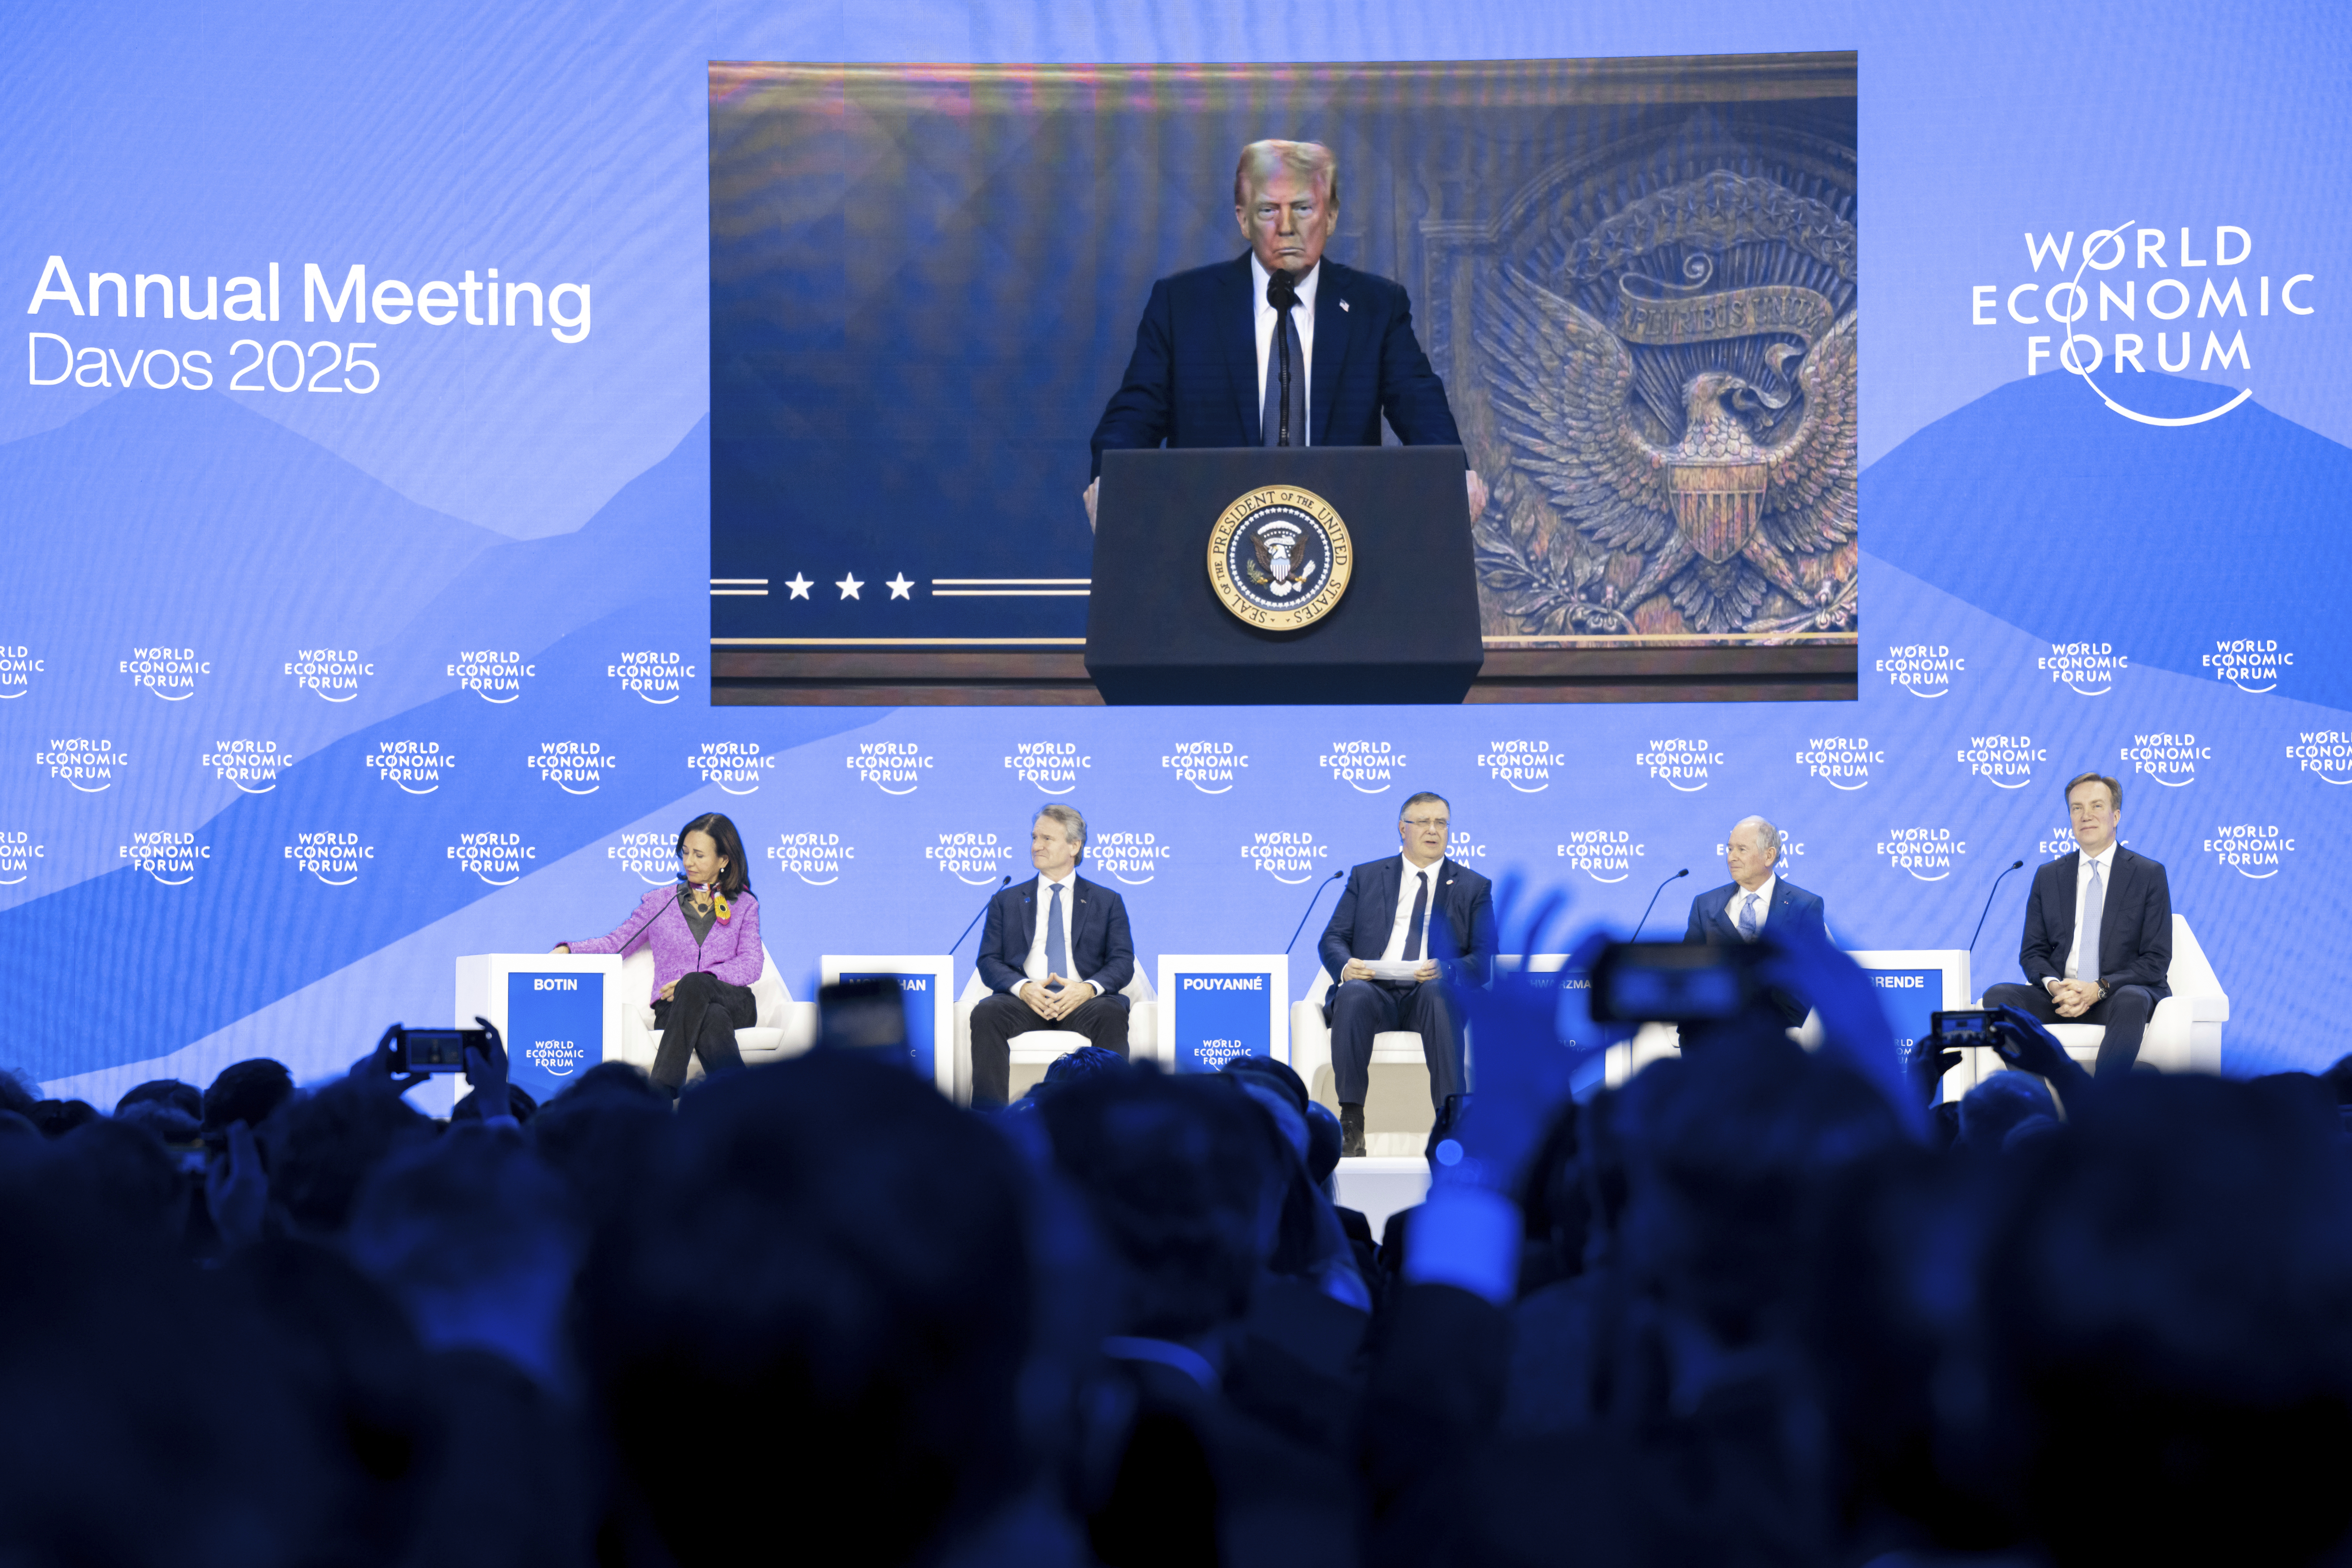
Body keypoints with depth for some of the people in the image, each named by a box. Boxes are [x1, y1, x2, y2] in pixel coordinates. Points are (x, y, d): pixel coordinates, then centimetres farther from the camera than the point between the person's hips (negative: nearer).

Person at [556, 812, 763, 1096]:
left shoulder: (744, 905, 17)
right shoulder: (659, 903, 19)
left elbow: (751, 964, 4)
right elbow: (615, 944, 15)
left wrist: (698, 980, -13)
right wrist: (568, 950, -6)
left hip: (733, 1003, 0)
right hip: (672, 1010, 0)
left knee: (694, 983, -39)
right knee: (712, 1020, -40)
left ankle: (660, 1092, -48)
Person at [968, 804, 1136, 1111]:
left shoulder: (1108, 902, 19)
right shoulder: (1006, 901, 22)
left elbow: (1123, 962, 7)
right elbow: (989, 961, 10)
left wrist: (1089, 988, -16)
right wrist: (1023, 988, -13)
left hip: (1083, 998, -1)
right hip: (1025, 998, 1)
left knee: (1112, 1013, -37)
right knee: (986, 1013, -34)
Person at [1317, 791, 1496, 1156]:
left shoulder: (1473, 887, 16)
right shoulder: (1366, 877, 19)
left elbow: (1484, 959, 6)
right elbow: (1332, 938, 13)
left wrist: (1447, 970, -17)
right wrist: (1345, 966, -13)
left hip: (1433, 993, -1)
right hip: (1374, 991, 1)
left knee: (1437, 991, -37)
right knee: (1354, 994, -35)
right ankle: (1351, 1120, -34)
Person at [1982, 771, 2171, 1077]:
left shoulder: (2149, 875, 5)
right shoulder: (2048, 877, 15)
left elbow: (2156, 960, -1)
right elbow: (2032, 952, 14)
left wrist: (2099, 989, -17)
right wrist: (2053, 984, -11)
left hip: (2119, 993, -3)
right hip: (2060, 995, 3)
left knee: (2131, 1002, -39)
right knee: (1998, 997, -26)